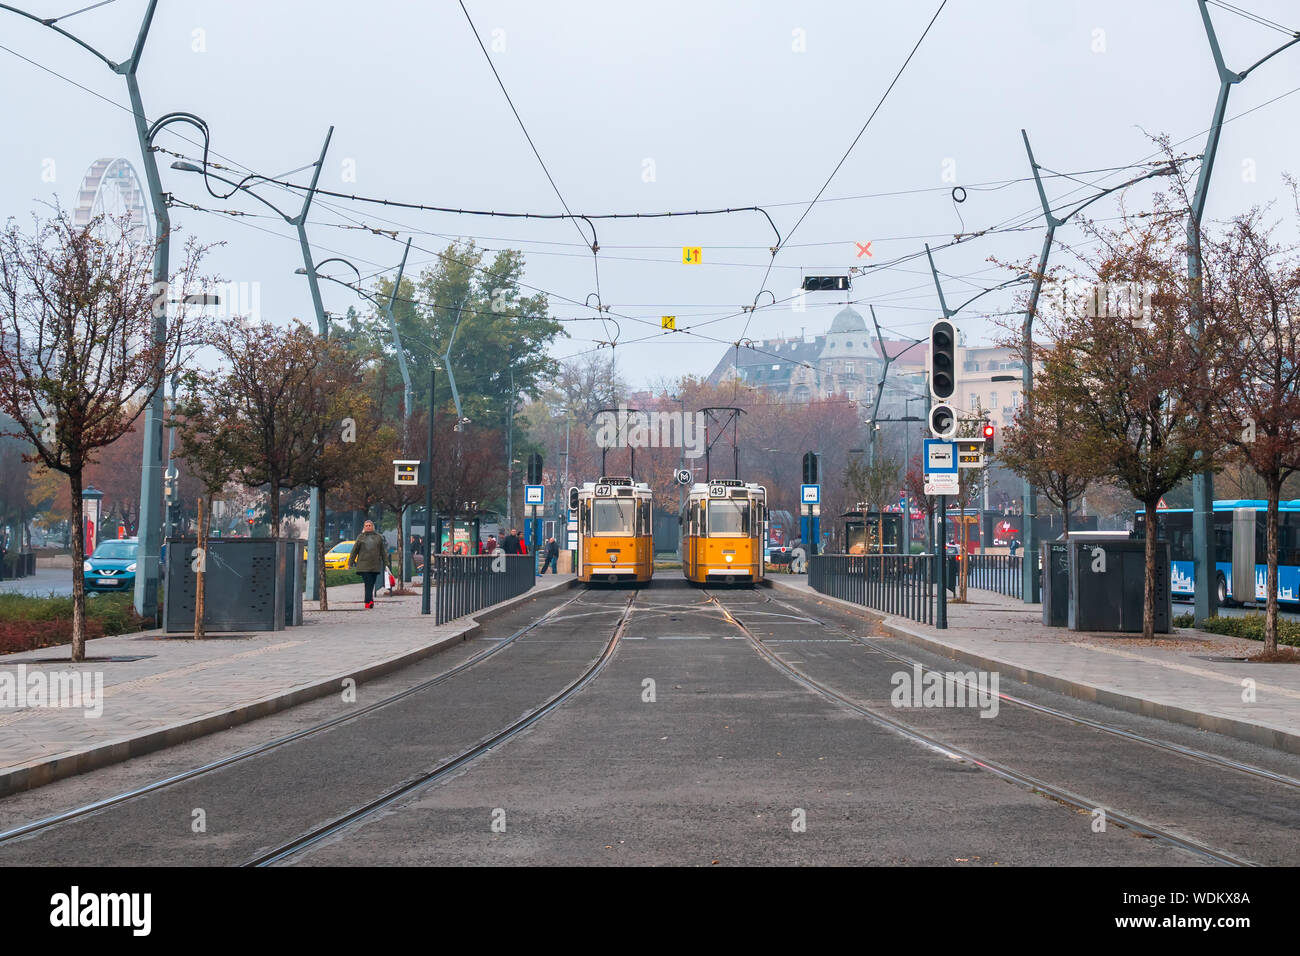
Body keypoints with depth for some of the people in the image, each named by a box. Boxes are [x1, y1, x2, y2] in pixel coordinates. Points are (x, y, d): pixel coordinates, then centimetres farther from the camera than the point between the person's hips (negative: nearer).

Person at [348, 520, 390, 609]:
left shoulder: (378, 537, 12)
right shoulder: (360, 537, 8)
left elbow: (383, 551, 14)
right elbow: (354, 550, 10)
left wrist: (386, 564, 11)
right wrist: (350, 563, 6)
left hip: (375, 565, 2)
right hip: (363, 564, -2)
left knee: (371, 584, 4)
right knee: (368, 583, -12)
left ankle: (368, 602, 12)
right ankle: (369, 601, -21)